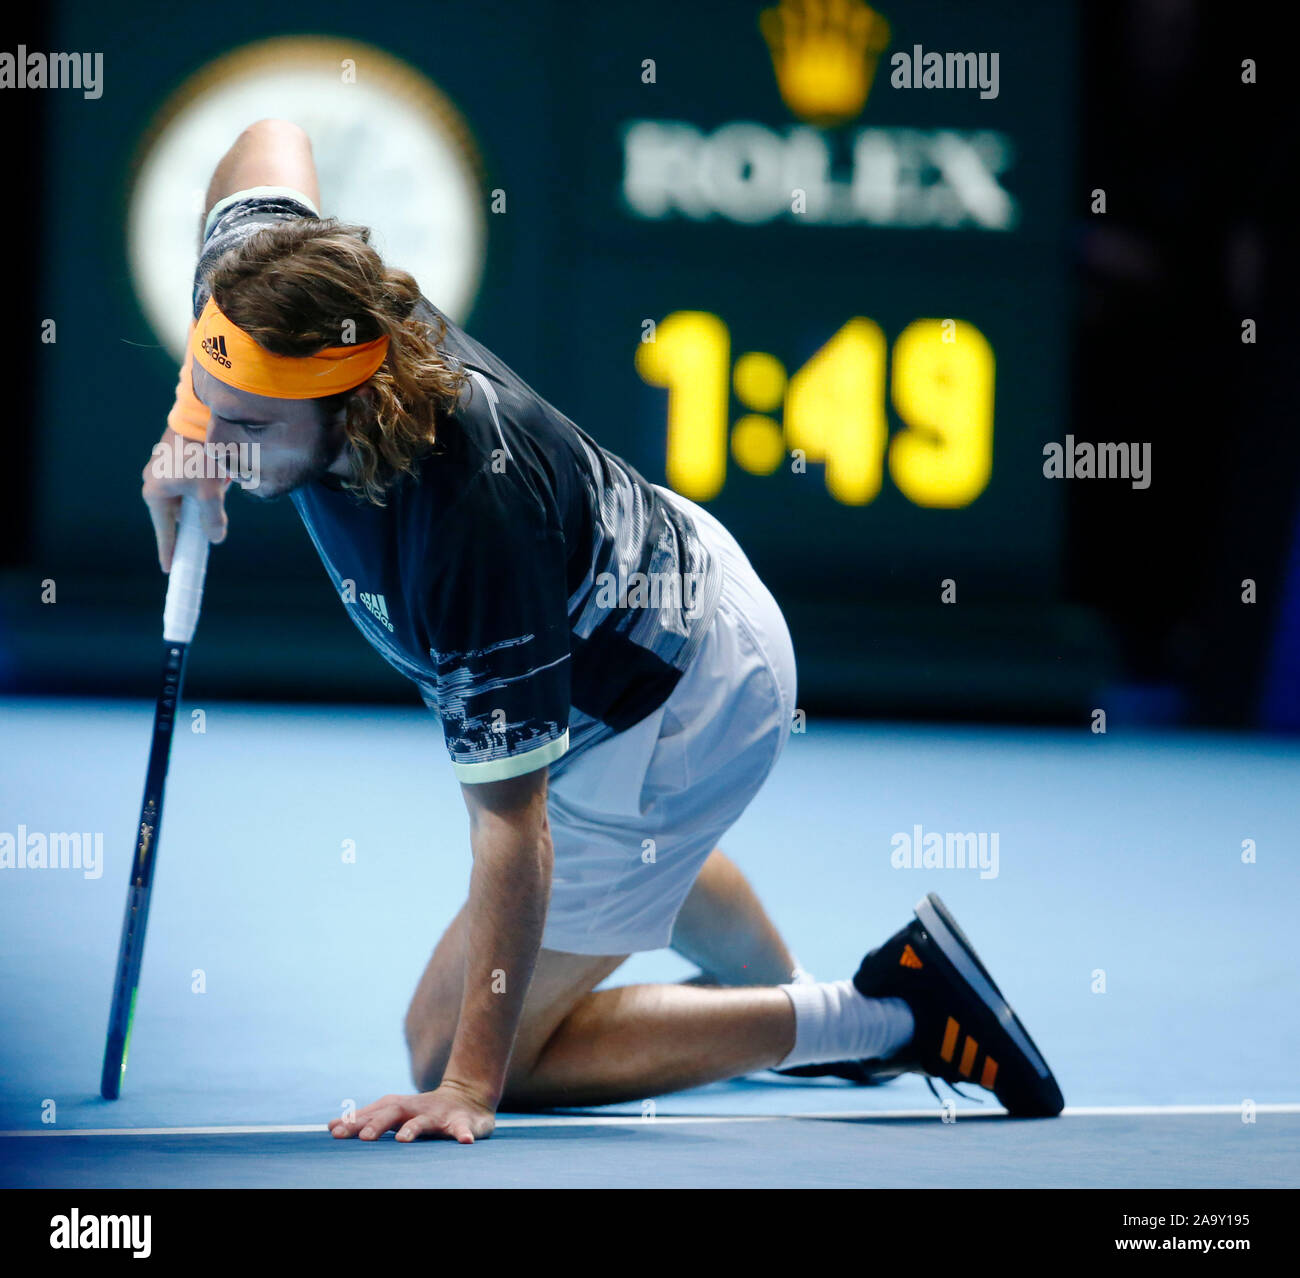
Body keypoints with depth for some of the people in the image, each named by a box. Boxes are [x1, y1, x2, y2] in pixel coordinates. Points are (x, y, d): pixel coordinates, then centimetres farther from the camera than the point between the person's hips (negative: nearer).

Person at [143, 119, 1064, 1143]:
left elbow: (510, 826, -35)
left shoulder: (467, 532, -43)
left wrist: (471, 1085, -31)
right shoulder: (284, 298, -24)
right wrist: (194, 412, -5)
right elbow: (273, 142, 1)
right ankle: (790, 992, 67)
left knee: (448, 1053, 0)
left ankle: (882, 1017, 0)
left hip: (679, 707, -9)